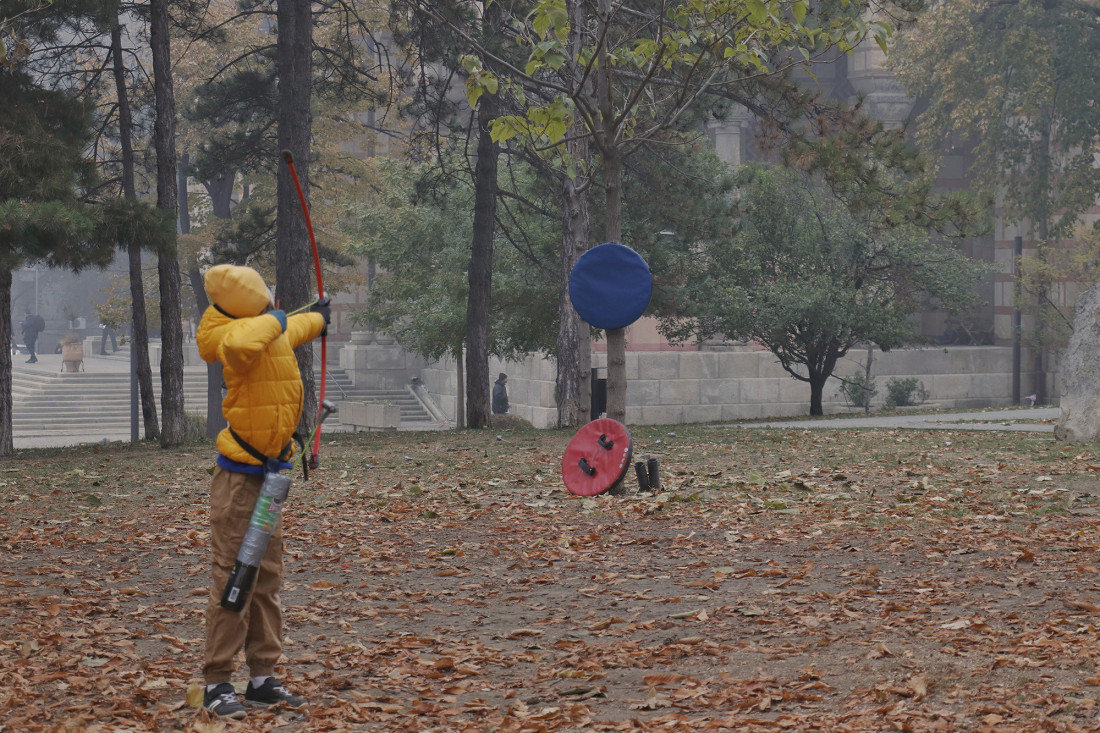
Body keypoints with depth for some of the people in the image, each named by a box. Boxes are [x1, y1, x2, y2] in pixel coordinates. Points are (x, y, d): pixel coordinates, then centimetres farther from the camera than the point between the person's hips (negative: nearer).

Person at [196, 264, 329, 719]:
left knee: (267, 579, 12)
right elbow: (238, 343, -46)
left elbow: (293, 330, 34)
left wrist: (319, 317, 55)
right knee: (232, 578, -6)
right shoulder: (240, 335, -20)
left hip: (268, 476, 9)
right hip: (240, 476, -9)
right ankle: (217, 685, 0)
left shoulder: (270, 330, 8)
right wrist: (272, 320, -26)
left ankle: (262, 679, 19)